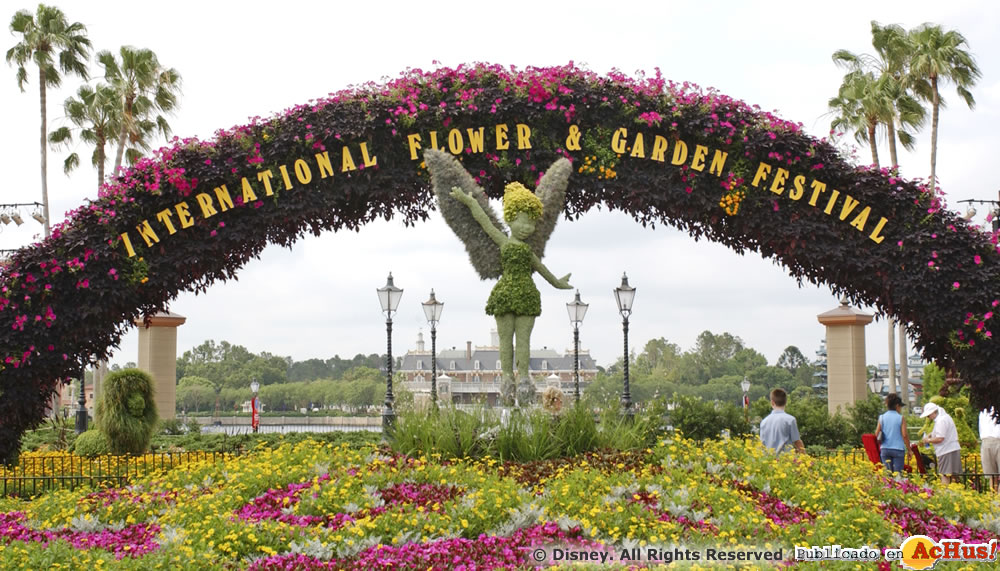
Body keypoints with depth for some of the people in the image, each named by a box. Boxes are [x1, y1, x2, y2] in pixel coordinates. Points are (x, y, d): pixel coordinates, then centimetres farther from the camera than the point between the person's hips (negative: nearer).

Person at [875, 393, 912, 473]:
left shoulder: (882, 418, 5)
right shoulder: (901, 418, -4)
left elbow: (876, 434, 4)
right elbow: (904, 435, -7)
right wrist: (909, 450, 0)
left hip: (885, 449, 3)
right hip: (898, 449, -3)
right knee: (897, 473, -1)